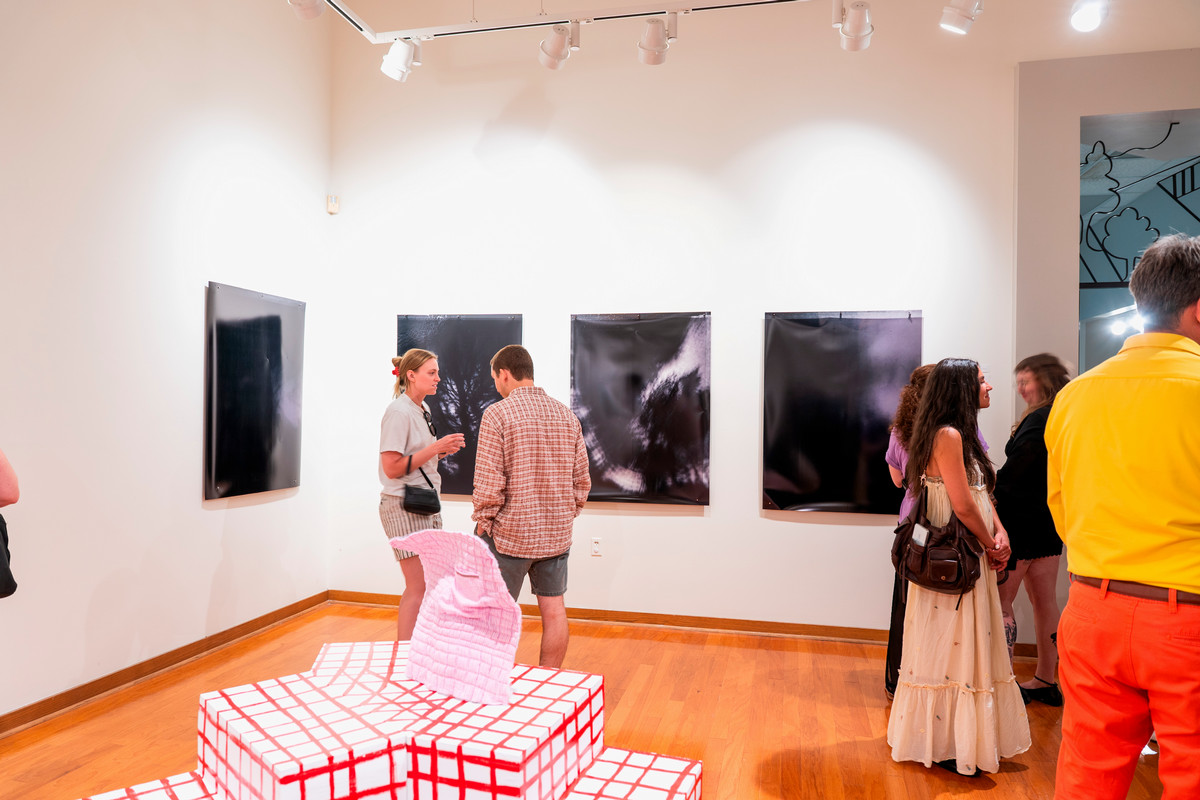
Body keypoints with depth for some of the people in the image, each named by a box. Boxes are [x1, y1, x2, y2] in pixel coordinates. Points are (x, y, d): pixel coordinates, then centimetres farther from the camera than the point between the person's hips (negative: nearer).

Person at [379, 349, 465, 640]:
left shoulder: (423, 409, 13)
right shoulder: (398, 412, -15)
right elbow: (392, 468, -19)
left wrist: (444, 450, 4)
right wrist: (436, 448, -19)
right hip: (403, 506, -9)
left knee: (431, 583, 12)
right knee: (418, 587, -6)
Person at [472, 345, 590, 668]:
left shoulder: (497, 414, -12)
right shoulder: (566, 415, 5)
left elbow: (488, 483, -16)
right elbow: (582, 481, 7)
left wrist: (482, 521, -2)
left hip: (510, 533, -5)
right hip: (557, 533, 5)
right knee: (553, 610, 11)